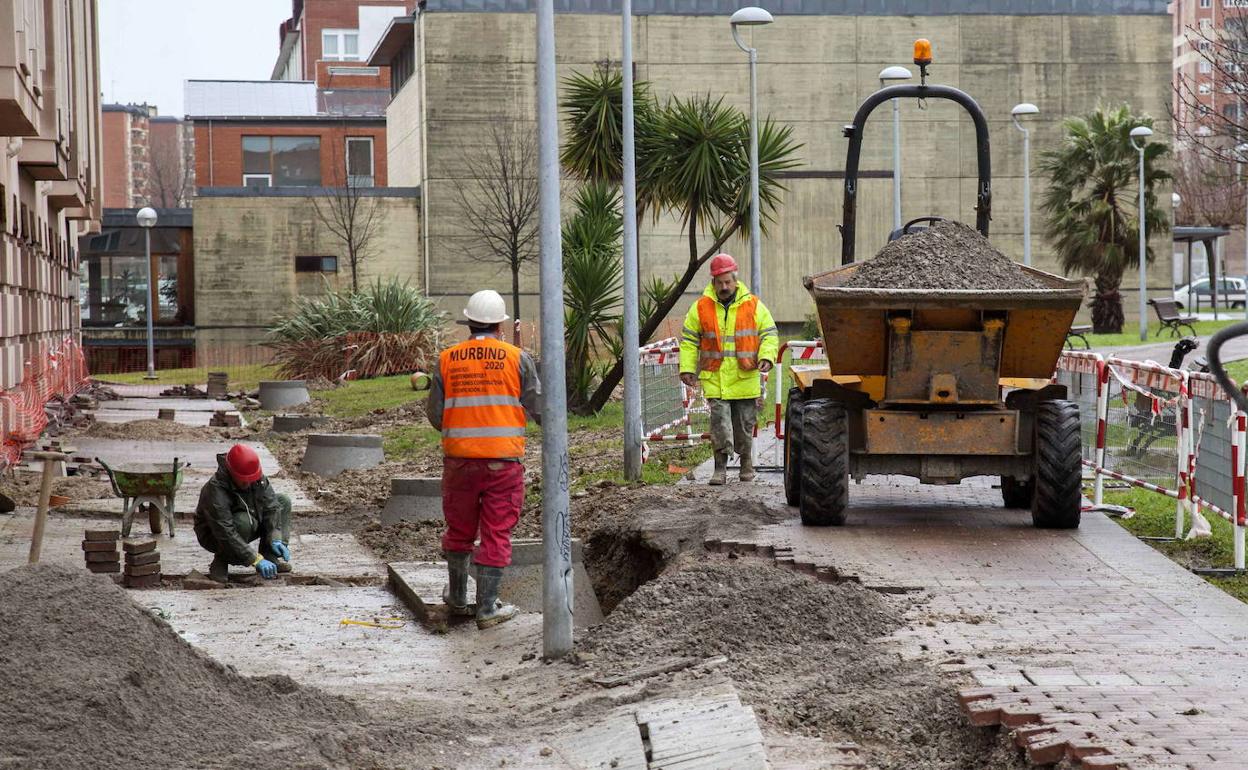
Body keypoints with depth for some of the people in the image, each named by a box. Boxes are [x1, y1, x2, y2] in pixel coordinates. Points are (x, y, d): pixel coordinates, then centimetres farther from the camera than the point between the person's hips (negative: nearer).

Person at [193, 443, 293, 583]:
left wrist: (275, 538, -27)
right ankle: (220, 562, -14)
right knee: (243, 522, -38)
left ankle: (270, 556, -7)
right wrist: (256, 559, -38)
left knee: (283, 502, -5)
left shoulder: (257, 478, -16)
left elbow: (271, 506, -13)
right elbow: (227, 535, -37)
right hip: (213, 537, -7)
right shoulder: (215, 491, -36)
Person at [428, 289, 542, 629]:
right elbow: (539, 411, -4)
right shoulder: (517, 358, -3)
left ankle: (458, 597, 31)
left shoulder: (446, 360, 2)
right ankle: (487, 607, 4)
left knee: (459, 530, 17)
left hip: (459, 458, 2)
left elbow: (435, 416, 3)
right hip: (503, 460, -2)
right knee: (496, 534, 4)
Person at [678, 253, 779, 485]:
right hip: (715, 378, -1)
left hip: (745, 378, 1)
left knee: (745, 423, 9)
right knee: (720, 419, -11)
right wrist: (687, 368, -1)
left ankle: (746, 462, 27)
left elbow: (769, 334, 6)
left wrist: (767, 356, -11)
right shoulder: (701, 307, 2)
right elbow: (689, 340, 8)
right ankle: (720, 467, -7)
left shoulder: (753, 305, 2)